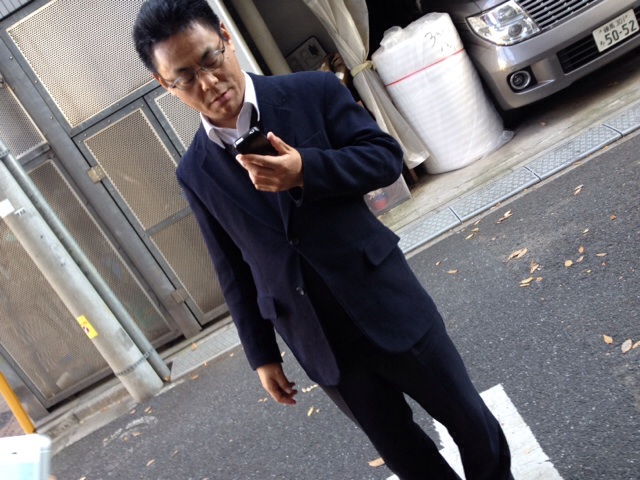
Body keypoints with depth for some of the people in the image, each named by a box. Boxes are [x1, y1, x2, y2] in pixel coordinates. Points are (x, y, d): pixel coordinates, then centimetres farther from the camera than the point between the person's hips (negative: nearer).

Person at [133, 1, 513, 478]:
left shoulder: (313, 91, -6)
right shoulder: (196, 174, 0)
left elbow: (386, 156, -8)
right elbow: (233, 269, 7)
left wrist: (304, 171, -25)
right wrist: (261, 353, 9)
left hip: (388, 305, -1)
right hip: (318, 342, 2)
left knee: (469, 421, 16)